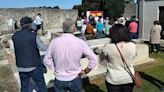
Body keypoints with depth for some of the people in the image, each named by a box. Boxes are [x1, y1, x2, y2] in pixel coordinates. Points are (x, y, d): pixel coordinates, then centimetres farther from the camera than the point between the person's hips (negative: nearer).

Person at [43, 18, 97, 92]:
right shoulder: (80, 42, -16)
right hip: (75, 79, 0)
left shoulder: (54, 41, -13)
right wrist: (85, 71, 0)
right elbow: (94, 59, -11)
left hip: (59, 80, 1)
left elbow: (47, 60, -3)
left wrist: (55, 68, 9)